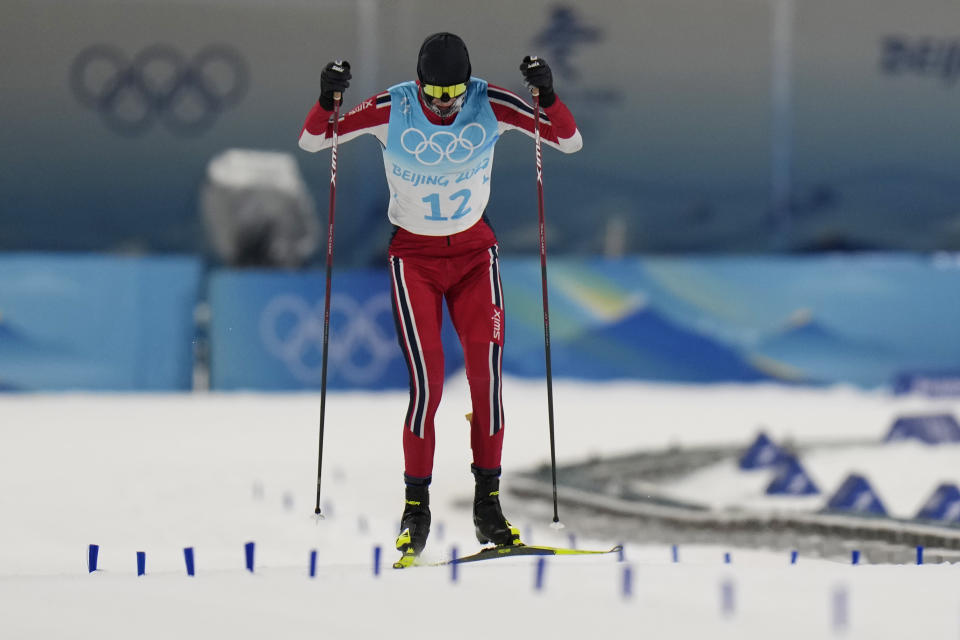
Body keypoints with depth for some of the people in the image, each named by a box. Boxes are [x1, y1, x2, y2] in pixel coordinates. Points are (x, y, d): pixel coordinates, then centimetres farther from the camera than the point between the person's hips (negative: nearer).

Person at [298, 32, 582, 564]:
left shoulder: (490, 105, -13)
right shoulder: (392, 110, -16)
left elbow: (571, 141, -12)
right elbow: (311, 142, -8)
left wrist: (546, 96, -30)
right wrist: (327, 100, -28)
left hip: (475, 251, 2)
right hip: (414, 256, -2)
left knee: (487, 375, -9)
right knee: (426, 383, -13)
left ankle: (487, 504, 1)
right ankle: (416, 509, 0)